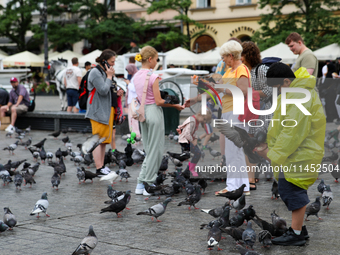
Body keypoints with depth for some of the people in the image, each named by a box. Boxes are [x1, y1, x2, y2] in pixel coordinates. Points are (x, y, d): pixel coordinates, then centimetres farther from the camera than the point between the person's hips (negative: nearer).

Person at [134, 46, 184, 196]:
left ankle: (141, 184, 15)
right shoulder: (153, 77, -15)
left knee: (149, 150, 16)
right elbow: (158, 101, -15)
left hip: (143, 112, 8)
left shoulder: (137, 76, 8)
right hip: (154, 112, -8)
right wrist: (175, 105, -5)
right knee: (155, 151, 2)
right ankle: (148, 184, 4)